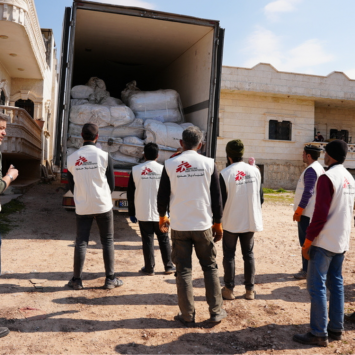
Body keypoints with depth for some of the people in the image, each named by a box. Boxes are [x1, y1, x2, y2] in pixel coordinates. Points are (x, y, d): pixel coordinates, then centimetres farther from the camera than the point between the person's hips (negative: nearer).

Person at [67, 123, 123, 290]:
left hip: (82, 207, 2)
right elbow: (111, 183, -2)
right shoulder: (104, 156, -8)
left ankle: (77, 280, 15)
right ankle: (110, 279, 12)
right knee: (107, 241, 8)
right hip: (103, 206, -2)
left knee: (81, 242, 9)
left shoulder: (72, 158, -1)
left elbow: (71, 185, 7)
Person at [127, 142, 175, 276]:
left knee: (147, 240, 7)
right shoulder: (163, 169, -4)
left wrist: (131, 212, 9)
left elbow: (130, 193, 1)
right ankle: (168, 266, 19)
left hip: (143, 213, 0)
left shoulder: (136, 170, -2)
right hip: (160, 212, 0)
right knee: (164, 239, 12)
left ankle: (149, 268, 13)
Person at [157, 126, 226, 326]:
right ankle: (216, 312, 19)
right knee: (210, 267, 15)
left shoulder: (170, 164, -2)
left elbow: (163, 195, 3)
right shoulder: (209, 163, -3)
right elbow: (217, 197, -1)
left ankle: (188, 316, 15)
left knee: (183, 271, 9)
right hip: (203, 225, 0)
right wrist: (218, 224, 9)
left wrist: (162, 217, 20)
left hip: (179, 226, 0)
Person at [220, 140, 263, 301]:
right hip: (251, 221, 4)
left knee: (229, 255, 10)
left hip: (231, 222, -3)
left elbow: (221, 201, -11)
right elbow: (260, 197, 3)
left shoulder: (225, 174, -14)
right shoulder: (254, 170, -2)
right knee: (248, 254, 14)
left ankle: (229, 289, 17)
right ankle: (250, 290, 19)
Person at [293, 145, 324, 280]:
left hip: (306, 212, -10)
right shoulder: (319, 168, 14)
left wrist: (298, 211, -19)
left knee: (305, 241, -4)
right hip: (311, 211, 10)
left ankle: (306, 270, 2)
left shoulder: (311, 170, -18)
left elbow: (308, 192, -23)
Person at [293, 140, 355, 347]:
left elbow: (320, 213, -19)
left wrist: (308, 241, -13)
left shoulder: (328, 177, -16)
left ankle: (319, 334, 2)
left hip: (325, 241, -9)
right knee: (336, 283, 14)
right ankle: (336, 329, 21)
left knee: (317, 285, -3)